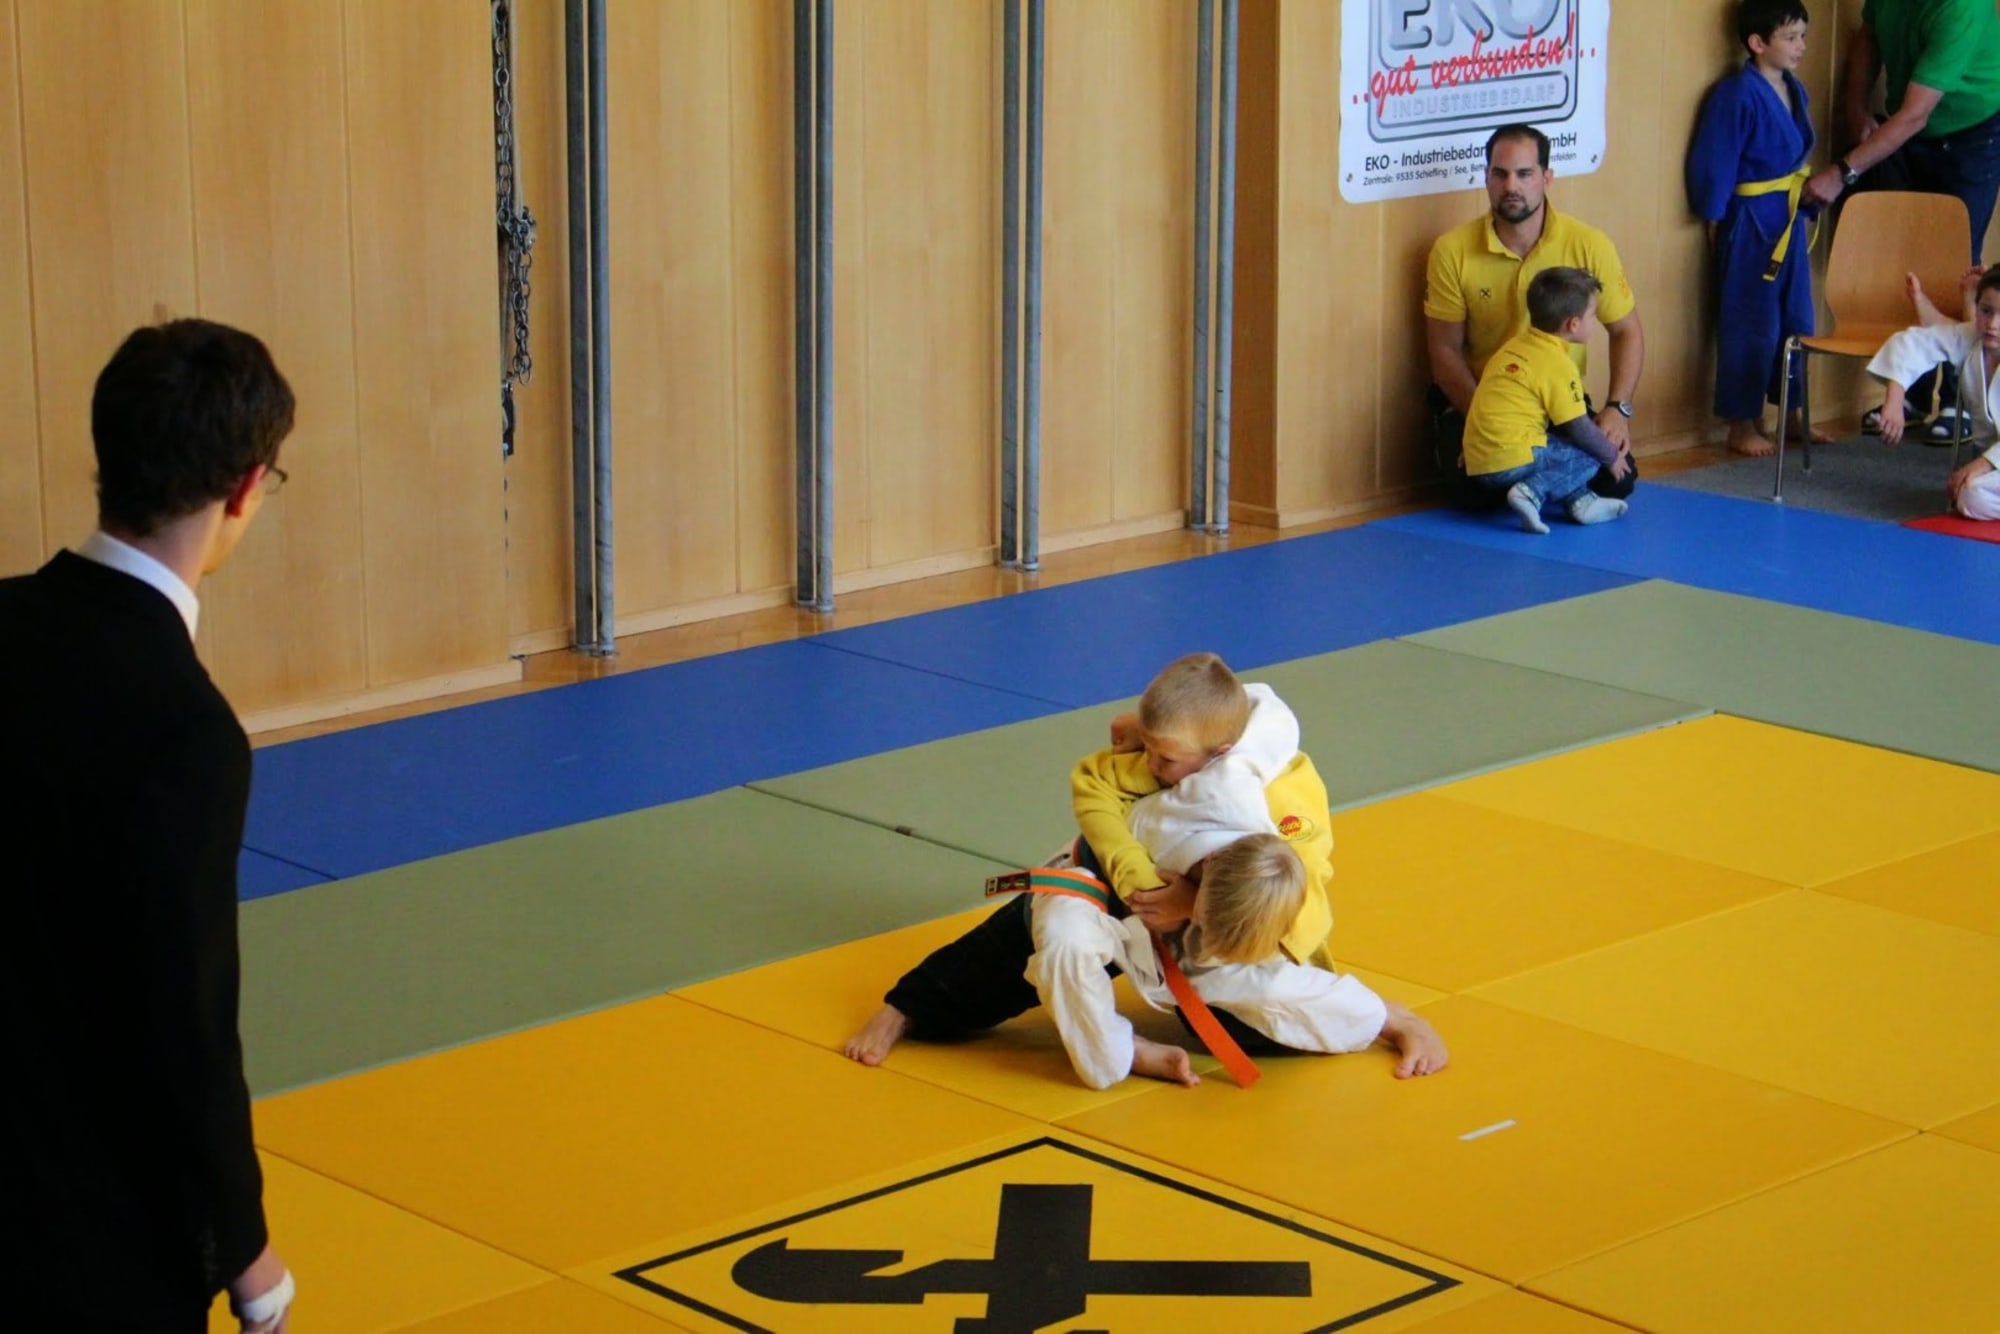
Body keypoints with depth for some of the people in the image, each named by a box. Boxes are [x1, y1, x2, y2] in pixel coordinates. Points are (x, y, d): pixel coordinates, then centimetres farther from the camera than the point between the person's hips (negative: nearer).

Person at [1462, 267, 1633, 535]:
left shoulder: (1515, 345, 15)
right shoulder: (1557, 363, -10)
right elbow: (1579, 427, -7)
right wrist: (1612, 456, 10)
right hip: (1513, 461, -9)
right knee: (1588, 456, 2)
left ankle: (1580, 501, 11)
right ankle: (1533, 493, -14)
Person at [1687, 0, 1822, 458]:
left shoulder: (1794, 90, 7)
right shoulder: (1736, 95, -18)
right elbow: (1714, 166, -15)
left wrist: (1809, 196, 13)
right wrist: (1716, 223, -11)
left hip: (1790, 219, 8)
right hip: (1750, 223, -8)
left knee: (1796, 319, 15)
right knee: (1752, 326, -2)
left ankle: (1792, 413, 27)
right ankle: (1742, 425, 9)